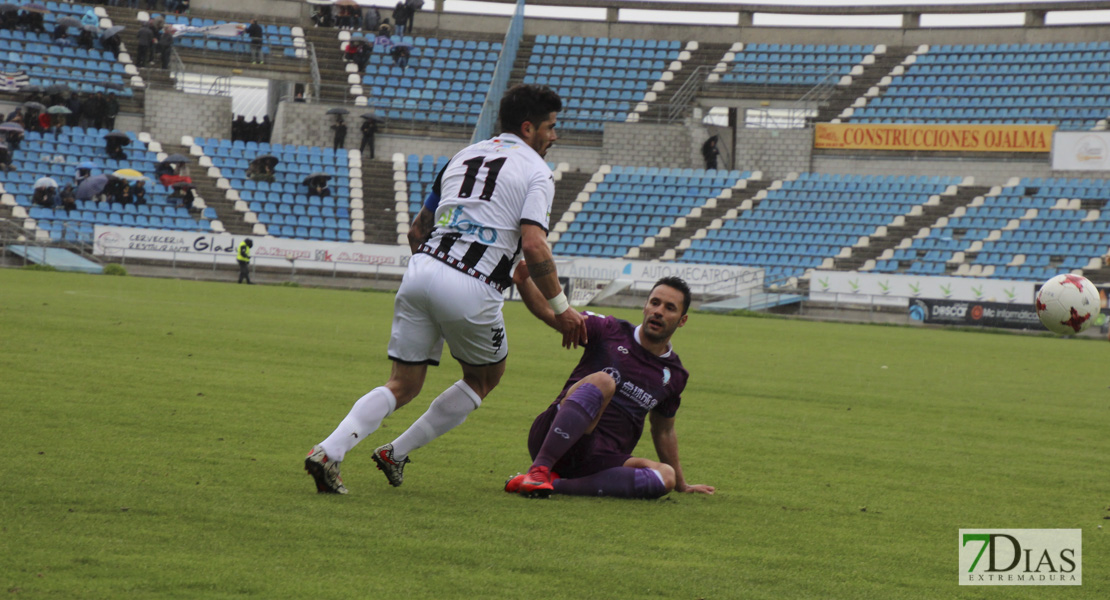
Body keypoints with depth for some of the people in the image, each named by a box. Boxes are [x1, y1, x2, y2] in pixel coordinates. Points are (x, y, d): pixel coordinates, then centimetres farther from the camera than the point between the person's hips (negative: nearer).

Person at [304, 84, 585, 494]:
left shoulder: (463, 157, 23)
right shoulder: (536, 171, 2)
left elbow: (417, 231, 26)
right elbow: (534, 246, -12)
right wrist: (560, 308, -5)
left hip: (422, 269, 6)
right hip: (472, 290, -6)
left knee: (403, 386, 11)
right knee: (485, 378, 21)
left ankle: (329, 451, -11)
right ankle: (397, 453, 18)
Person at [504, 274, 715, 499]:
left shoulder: (674, 375, 15)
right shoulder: (611, 331, 5)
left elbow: (663, 431, 29)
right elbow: (548, 312, -3)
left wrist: (681, 484, 35)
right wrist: (523, 282, -22)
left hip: (598, 460, 4)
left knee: (666, 475, -26)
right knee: (602, 381, -31)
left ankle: (557, 484, -34)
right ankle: (539, 470, -43)